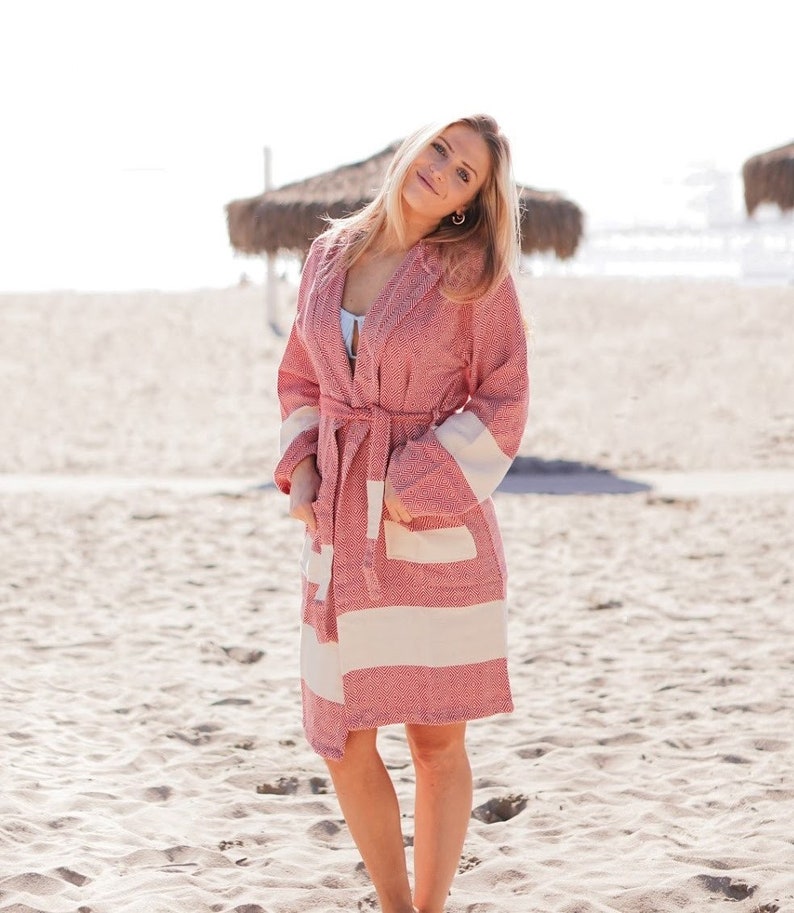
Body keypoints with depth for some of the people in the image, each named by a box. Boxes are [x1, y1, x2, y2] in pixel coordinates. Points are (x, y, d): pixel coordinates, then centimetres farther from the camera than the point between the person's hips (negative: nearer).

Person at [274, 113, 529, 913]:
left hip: (435, 529, -4)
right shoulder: (330, 257, 7)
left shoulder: (474, 273, -6)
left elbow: (500, 405, -7)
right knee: (341, 741, 7)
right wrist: (301, 473, 1)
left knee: (436, 737, 2)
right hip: (340, 530, 4)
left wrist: (412, 492, -13)